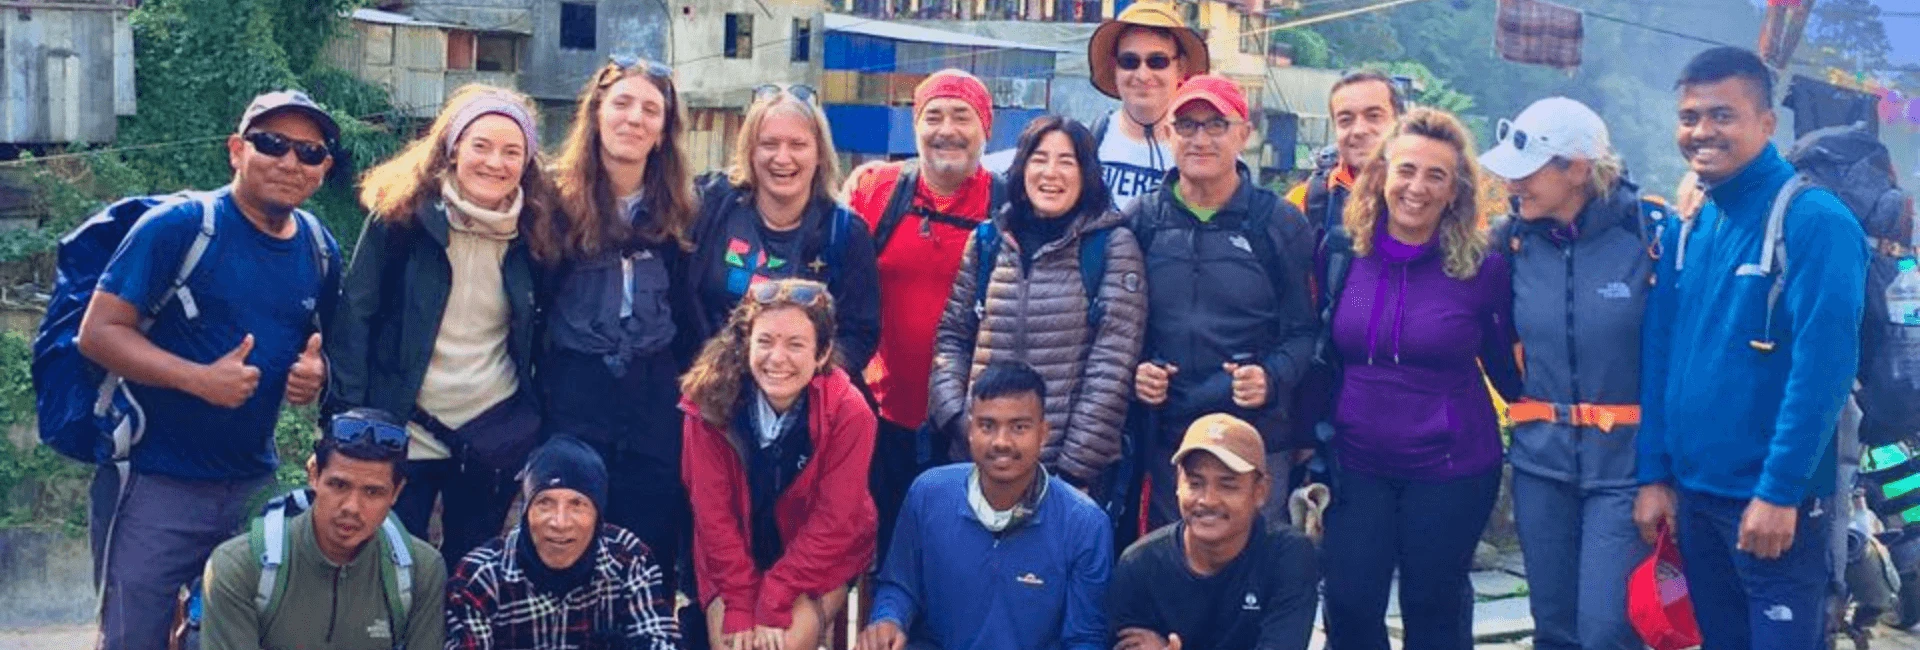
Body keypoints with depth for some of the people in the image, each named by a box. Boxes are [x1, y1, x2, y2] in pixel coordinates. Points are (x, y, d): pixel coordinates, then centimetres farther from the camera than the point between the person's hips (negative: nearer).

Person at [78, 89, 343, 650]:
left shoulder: (320, 250, 6)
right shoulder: (180, 226, -11)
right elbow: (98, 332, -13)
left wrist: (317, 373, -5)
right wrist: (200, 379, -25)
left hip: (252, 486, 5)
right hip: (154, 483, -5)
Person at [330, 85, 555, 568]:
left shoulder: (533, 232, 1)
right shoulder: (402, 214, -7)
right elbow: (356, 316, -8)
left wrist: (538, 427, 4)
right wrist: (348, 418, -14)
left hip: (496, 439, 3)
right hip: (405, 432, -2)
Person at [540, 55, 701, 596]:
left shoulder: (678, 210, 8)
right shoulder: (557, 197, -1)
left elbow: (687, 313, 10)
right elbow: (529, 299, -3)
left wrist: (686, 386, 4)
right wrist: (532, 388, -7)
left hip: (656, 394, 2)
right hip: (574, 391, -2)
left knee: (651, 552, 4)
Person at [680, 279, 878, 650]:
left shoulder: (849, 413, -21)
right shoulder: (710, 403, -18)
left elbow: (833, 522, -18)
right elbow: (712, 512, -14)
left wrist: (772, 605, -21)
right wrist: (741, 606, -19)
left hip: (821, 560, -1)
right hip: (737, 561, 2)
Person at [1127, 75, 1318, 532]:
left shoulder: (1280, 224, 2)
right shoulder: (1142, 221, 7)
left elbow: (1304, 330, 2)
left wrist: (1273, 377, -16)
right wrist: (1131, 371, -7)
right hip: (1162, 442, 2)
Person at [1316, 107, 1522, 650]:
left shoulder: (1482, 265, -8)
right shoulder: (1346, 251, -2)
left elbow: (1505, 364, 2)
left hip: (1452, 467, -2)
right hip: (1356, 462, 2)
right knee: (1350, 607, 2)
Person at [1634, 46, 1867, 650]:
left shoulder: (1814, 220, -13)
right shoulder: (1686, 229, 8)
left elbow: (1823, 367, -18)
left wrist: (1780, 491, -21)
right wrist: (1654, 474, 7)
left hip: (1773, 498, -6)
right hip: (1695, 491, 7)